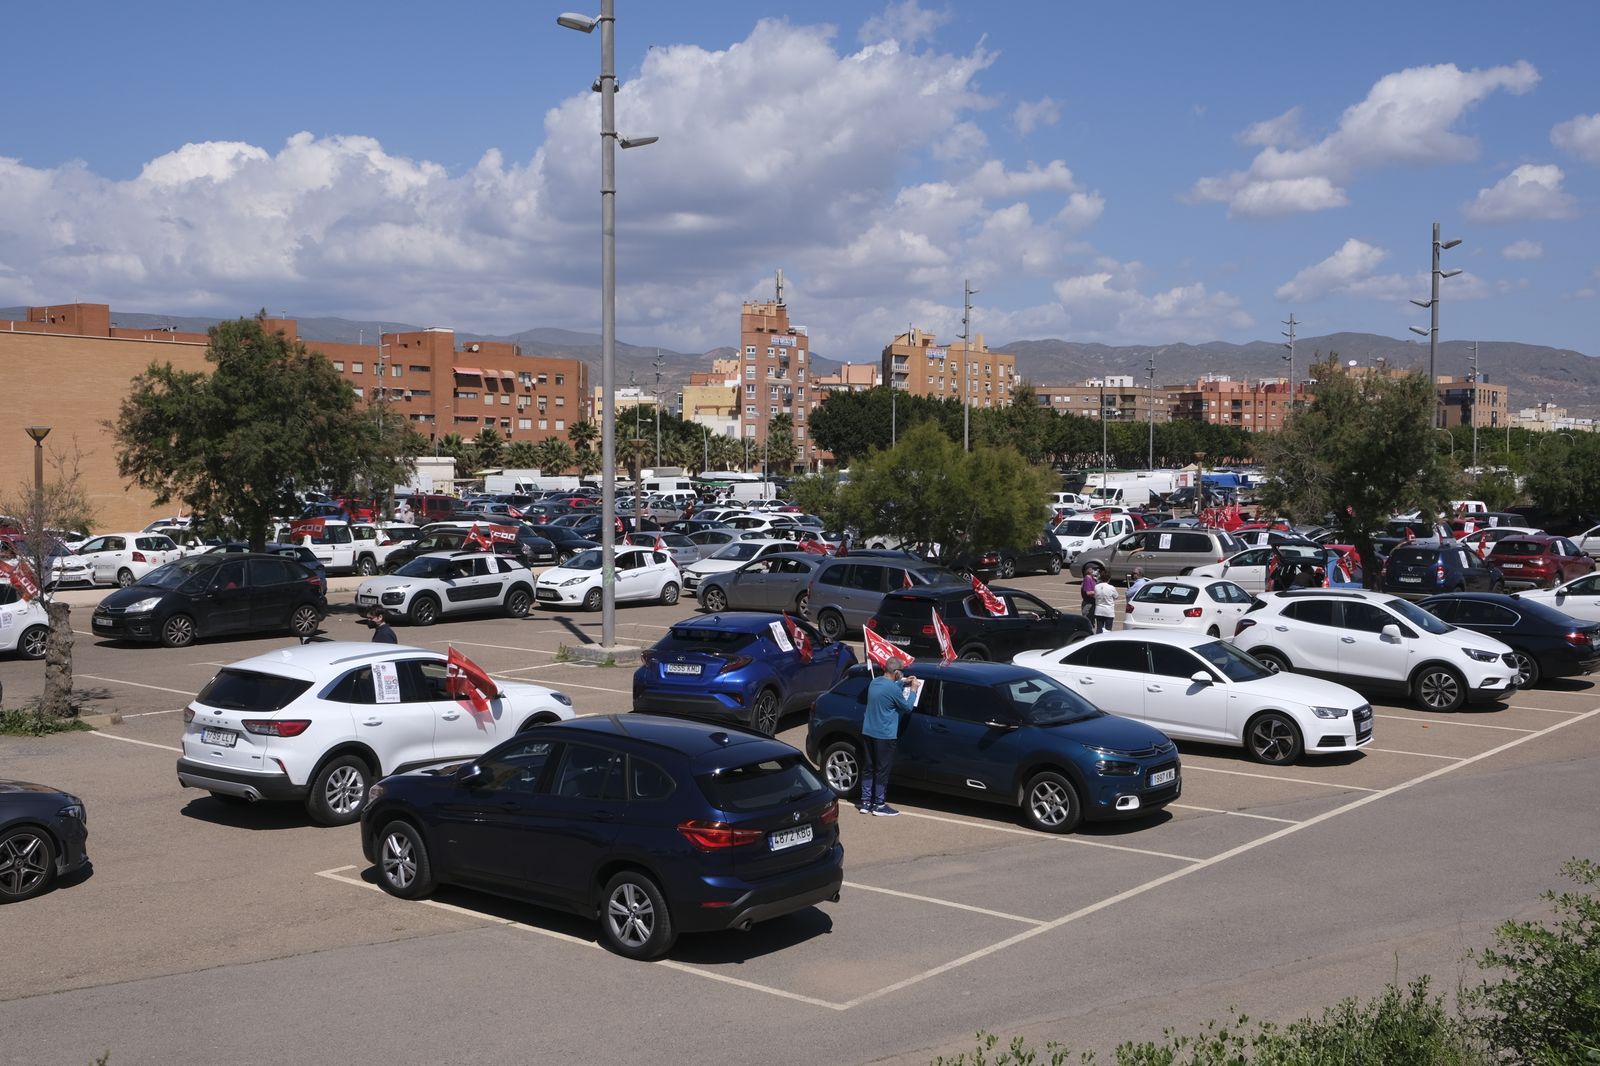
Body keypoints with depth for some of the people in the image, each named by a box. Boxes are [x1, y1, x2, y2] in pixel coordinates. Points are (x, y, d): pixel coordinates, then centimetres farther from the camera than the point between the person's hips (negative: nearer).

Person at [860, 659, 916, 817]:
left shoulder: (875, 682, 6)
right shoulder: (893, 689, -19)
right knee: (882, 771, 2)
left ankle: (865, 802, 17)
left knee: (868, 768, 13)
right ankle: (879, 805, 7)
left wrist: (902, 682, 27)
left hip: (868, 732, 8)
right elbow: (907, 708, -6)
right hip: (884, 736, -8)